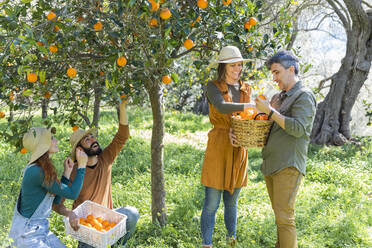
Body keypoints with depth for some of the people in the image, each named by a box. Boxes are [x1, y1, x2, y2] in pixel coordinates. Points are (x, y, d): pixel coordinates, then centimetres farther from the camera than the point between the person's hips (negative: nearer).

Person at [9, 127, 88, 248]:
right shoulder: (37, 172, -24)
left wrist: (67, 172, 5)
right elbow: (72, 194, -21)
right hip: (27, 233, -9)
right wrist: (81, 165, -14)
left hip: (41, 228, 9)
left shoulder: (44, 169, 5)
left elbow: (56, 200, 9)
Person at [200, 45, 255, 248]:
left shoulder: (245, 89, 14)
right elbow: (221, 107, -22)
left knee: (232, 202, 14)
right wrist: (253, 106, -31)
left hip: (239, 150, 5)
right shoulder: (213, 87, -2)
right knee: (211, 204, -3)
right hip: (218, 149, -4)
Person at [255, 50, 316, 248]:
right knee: (279, 215, 14)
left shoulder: (304, 96, -5)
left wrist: (269, 111, -16)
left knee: (284, 218, -9)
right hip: (270, 165, 8)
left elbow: (298, 128, -17)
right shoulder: (279, 97, 19)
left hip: (289, 166, -8)